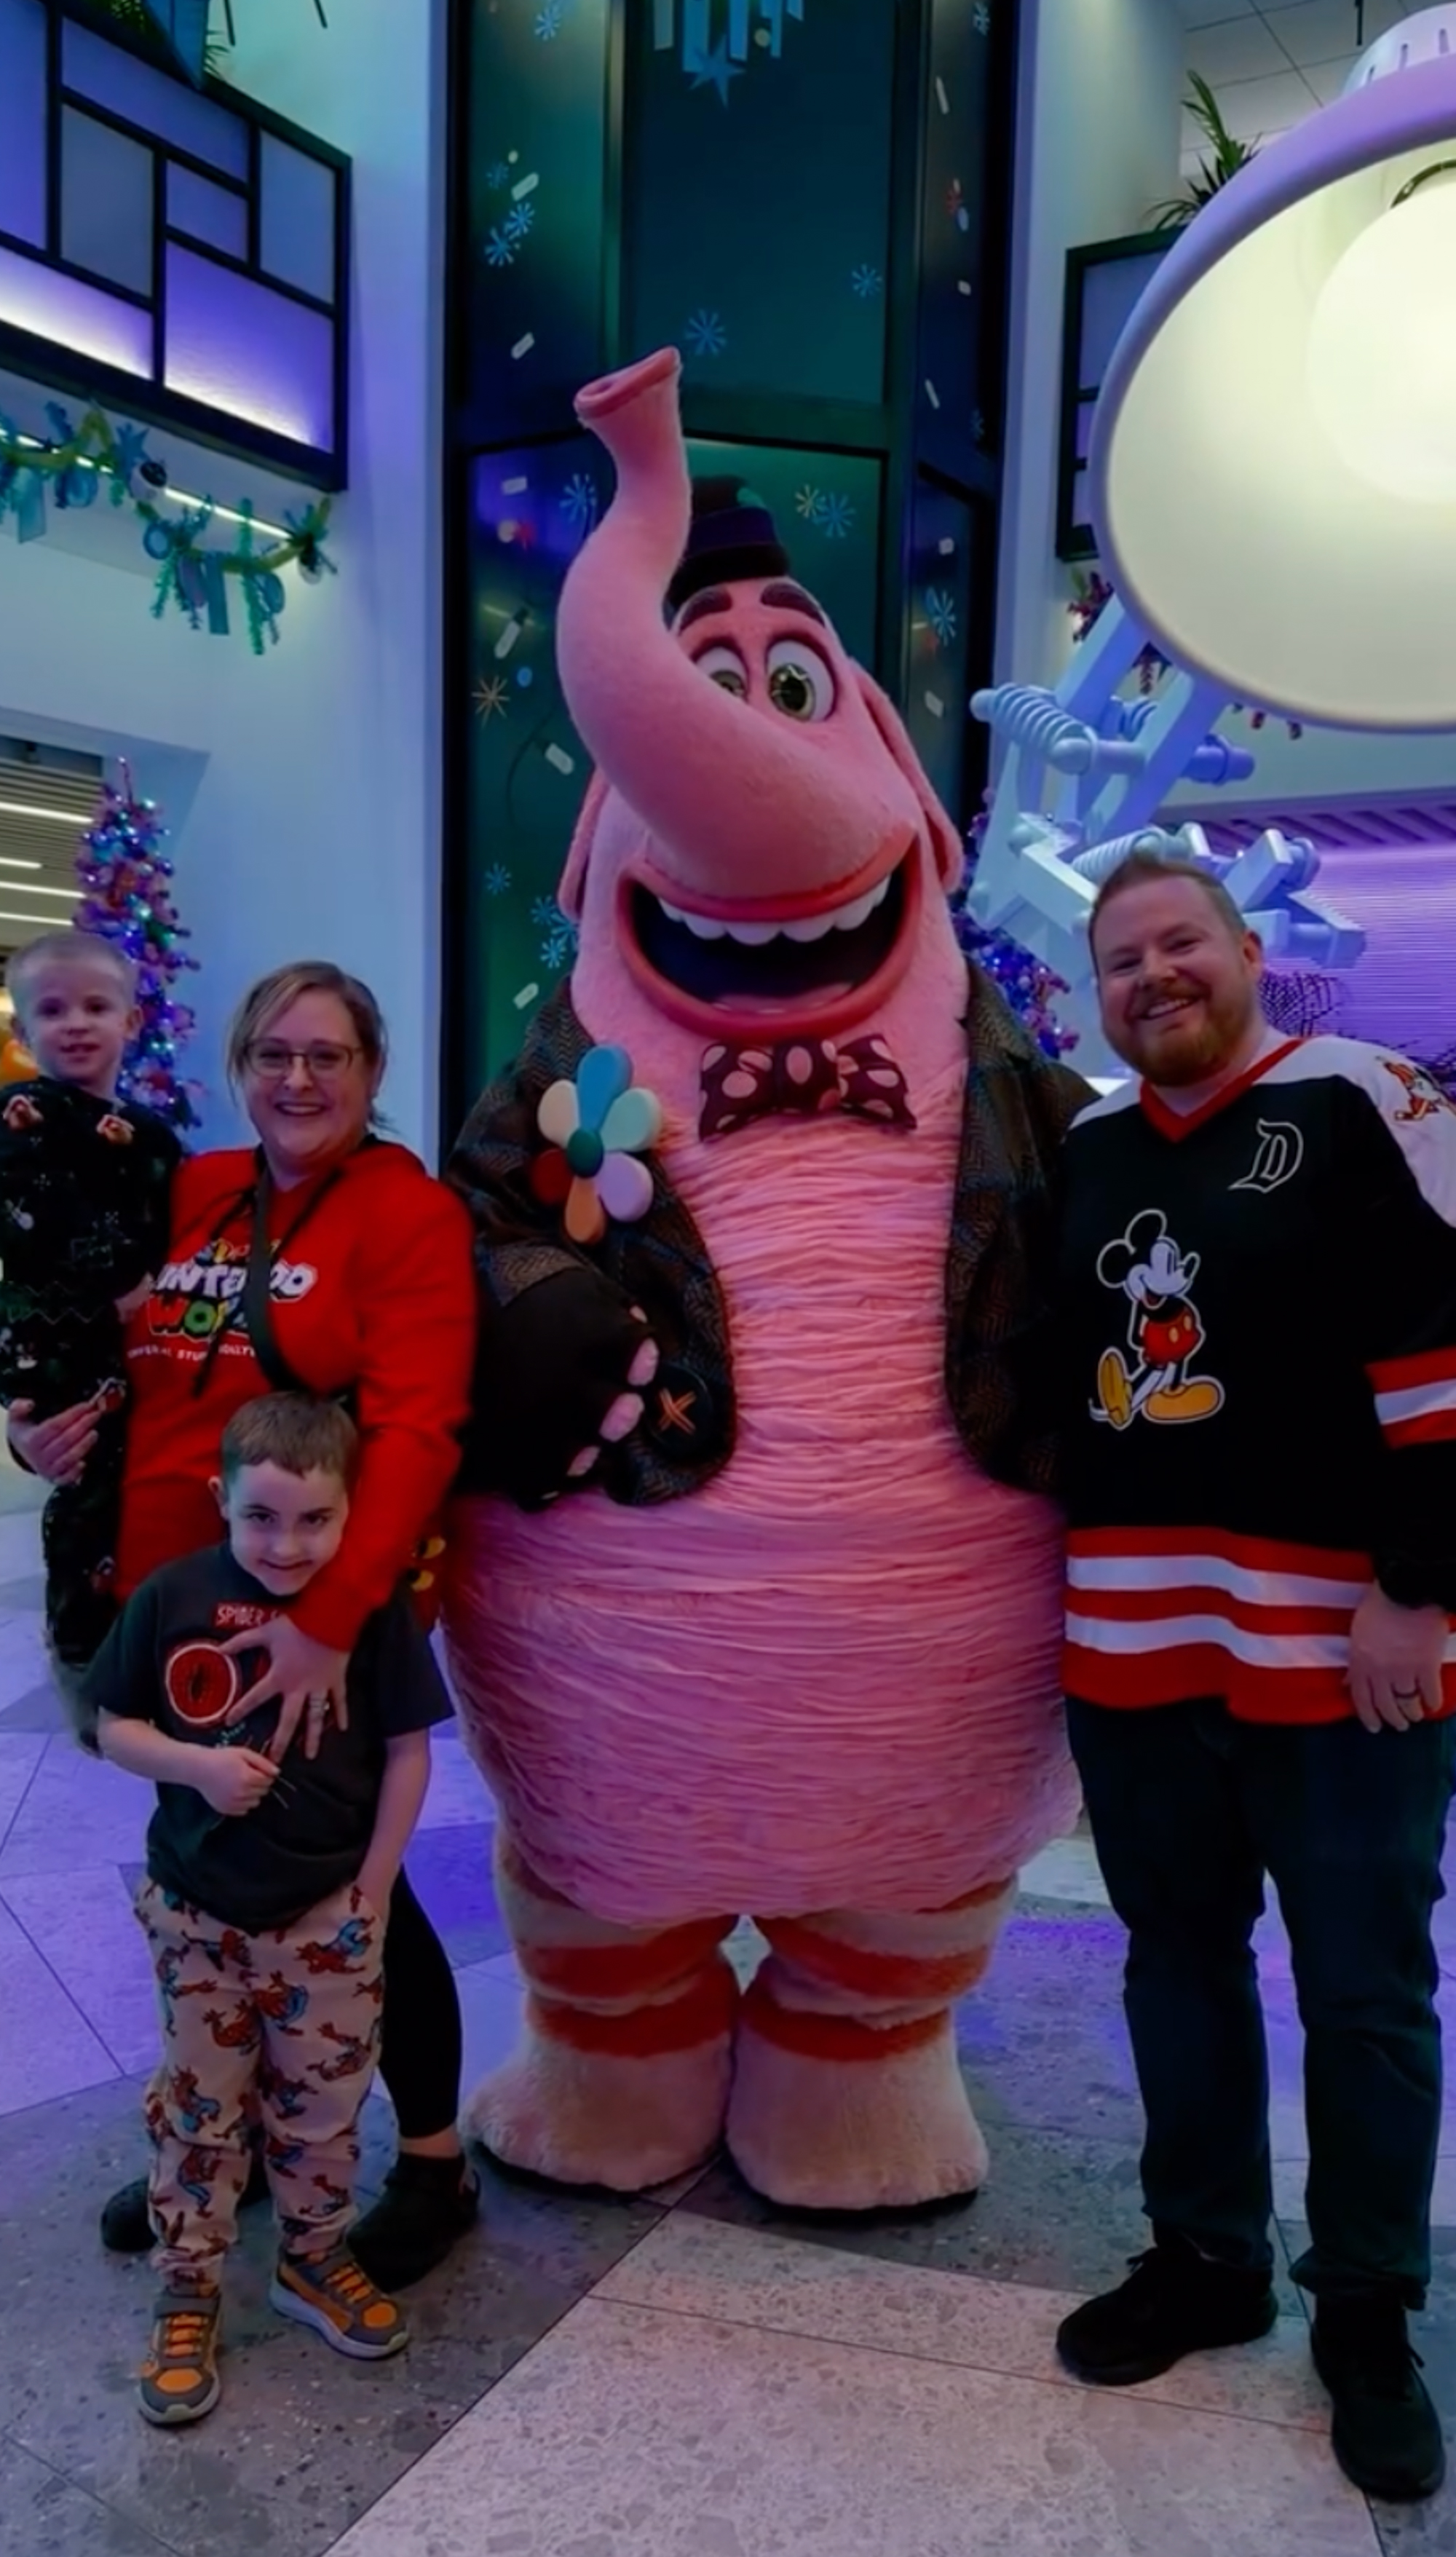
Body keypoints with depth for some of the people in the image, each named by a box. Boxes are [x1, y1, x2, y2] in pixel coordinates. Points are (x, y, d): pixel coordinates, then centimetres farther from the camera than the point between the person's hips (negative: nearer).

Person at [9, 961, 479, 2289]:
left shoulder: (407, 1210, -12)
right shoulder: (192, 1195, 7)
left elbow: (414, 1432, -21)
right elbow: (124, 1365, 20)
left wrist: (331, 1616, -29)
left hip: (317, 1622, -5)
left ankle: (436, 2161, 27)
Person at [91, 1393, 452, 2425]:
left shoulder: (377, 1609, -14)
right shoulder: (170, 1598, -11)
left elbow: (408, 1754, -6)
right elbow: (115, 1727, -1)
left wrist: (372, 1891, -6)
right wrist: (195, 1764, -20)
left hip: (329, 1914, 0)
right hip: (197, 1914, 1)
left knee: (325, 2104, 14)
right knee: (199, 2108, 12)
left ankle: (315, 2257, 38)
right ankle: (188, 2294, 30)